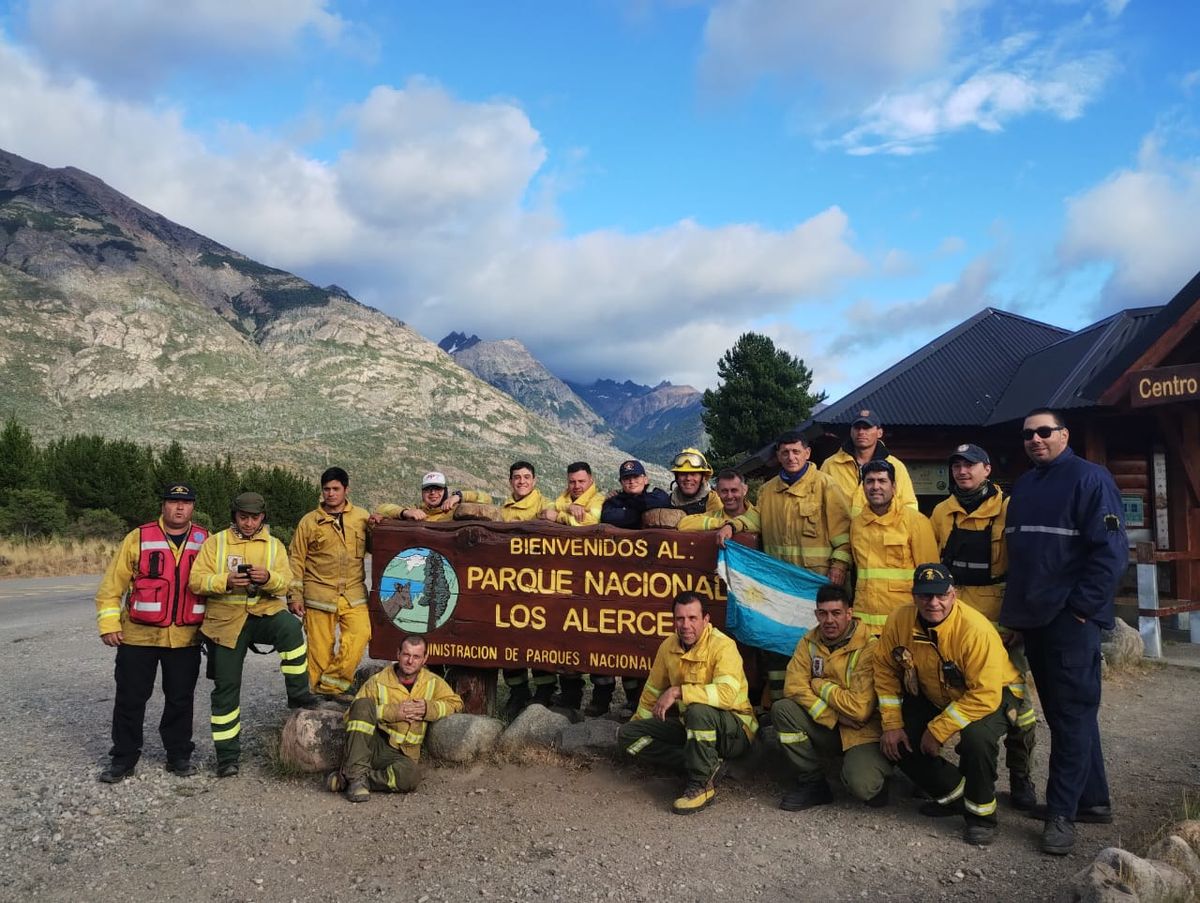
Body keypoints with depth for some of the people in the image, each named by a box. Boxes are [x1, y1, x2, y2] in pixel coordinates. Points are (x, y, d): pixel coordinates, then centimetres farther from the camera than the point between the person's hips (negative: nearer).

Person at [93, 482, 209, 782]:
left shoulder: (205, 541, 3)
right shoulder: (138, 538, -2)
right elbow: (113, 583, -1)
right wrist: (108, 624, -6)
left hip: (185, 638, 1)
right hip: (138, 635, -1)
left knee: (181, 699, 10)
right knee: (130, 698, 7)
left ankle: (179, 754, 24)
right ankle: (124, 756, 22)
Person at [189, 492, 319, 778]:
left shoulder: (274, 546, 10)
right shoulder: (215, 543, 6)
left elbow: (285, 583, -2)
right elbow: (196, 581, -4)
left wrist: (268, 578, -24)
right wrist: (226, 581, -22)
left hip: (264, 612, 0)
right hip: (226, 620, 0)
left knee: (291, 628, -34)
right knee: (226, 688, 4)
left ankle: (298, 695, -21)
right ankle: (227, 754, 18)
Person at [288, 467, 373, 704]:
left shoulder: (361, 517, 11)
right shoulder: (309, 521, 6)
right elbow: (296, 561, 7)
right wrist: (294, 596, 2)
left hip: (354, 594, 1)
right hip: (319, 594, -1)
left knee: (360, 634, -17)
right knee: (320, 646, -2)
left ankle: (331, 686, -4)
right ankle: (317, 692, 16)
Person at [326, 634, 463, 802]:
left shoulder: (433, 682, 8)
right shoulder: (377, 681, -1)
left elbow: (456, 703, 11)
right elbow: (351, 715, -8)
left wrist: (428, 708, -8)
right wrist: (393, 712, -16)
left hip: (399, 754, 1)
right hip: (372, 743, -1)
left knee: (411, 776, -35)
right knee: (364, 704, -28)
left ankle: (346, 779, -18)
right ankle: (356, 773, -29)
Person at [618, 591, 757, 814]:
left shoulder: (723, 646, -20)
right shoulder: (668, 646, 0)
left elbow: (727, 693, -37)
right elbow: (653, 691, 15)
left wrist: (678, 691, -35)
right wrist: (636, 724, 22)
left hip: (734, 730, -7)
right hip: (689, 726, 7)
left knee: (698, 710, -39)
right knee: (627, 734, -5)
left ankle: (702, 783, -17)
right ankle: (707, 765, -9)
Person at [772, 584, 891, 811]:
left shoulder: (869, 648, -17)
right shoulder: (809, 642, 0)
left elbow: (860, 709, -22)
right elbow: (793, 688, -10)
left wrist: (820, 686, -12)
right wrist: (834, 717, -21)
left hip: (861, 731, -5)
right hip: (825, 728, 5)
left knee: (863, 786, -31)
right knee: (782, 709, -20)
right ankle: (812, 782, -5)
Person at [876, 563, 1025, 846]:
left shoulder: (976, 629, -34)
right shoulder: (899, 621, -18)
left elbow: (985, 696, -33)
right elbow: (886, 671, -3)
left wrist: (938, 730, -29)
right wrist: (892, 723, -8)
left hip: (993, 695, -5)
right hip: (934, 696, 6)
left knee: (976, 736, -35)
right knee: (897, 741, -9)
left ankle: (981, 813, -7)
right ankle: (954, 794, 18)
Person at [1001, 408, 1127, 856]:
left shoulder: (1090, 478, -7)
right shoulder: (1023, 487, 16)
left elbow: (1110, 549, -14)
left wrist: (1083, 606, -16)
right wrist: (1015, 605, 13)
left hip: (1071, 619, -8)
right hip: (1033, 618, 8)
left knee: (1071, 715, -2)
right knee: (1062, 712, 14)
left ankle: (1062, 813, 4)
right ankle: (1093, 798, 26)